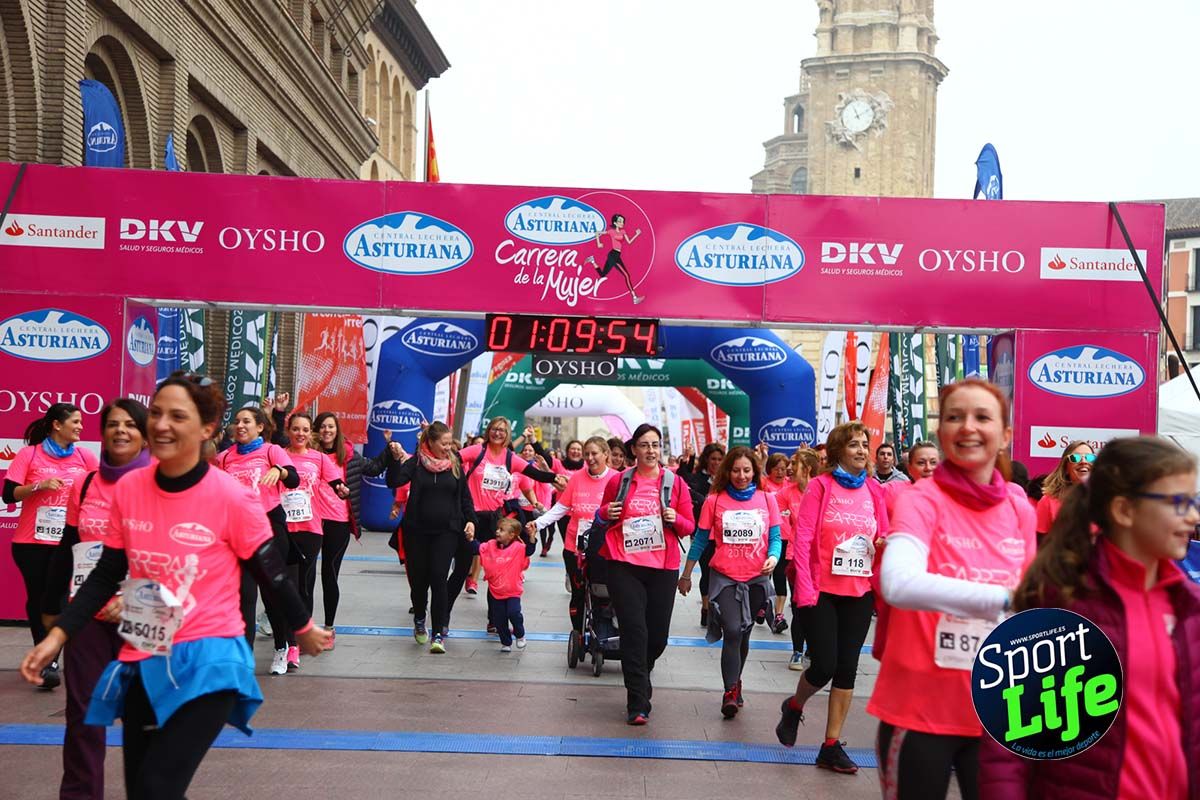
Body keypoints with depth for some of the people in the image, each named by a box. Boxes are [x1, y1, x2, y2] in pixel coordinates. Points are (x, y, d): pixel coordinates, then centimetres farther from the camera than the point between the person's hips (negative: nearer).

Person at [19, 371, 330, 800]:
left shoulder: (232, 498, -16)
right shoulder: (128, 489, -3)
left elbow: (270, 575, -3)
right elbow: (106, 575, 9)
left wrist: (303, 629, 8)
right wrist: (56, 636, 3)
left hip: (207, 661, -5)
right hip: (142, 662, 6)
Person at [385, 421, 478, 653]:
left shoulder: (455, 465, 6)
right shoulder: (416, 463, -1)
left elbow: (465, 496, 12)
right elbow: (394, 482, -13)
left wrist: (471, 520, 0)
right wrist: (396, 460, -28)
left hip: (446, 531, 0)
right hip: (417, 530, 0)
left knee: (438, 578, -10)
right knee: (418, 578, 6)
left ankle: (439, 633, -7)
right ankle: (419, 621, 33)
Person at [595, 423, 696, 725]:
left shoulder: (675, 483, 4)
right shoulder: (618, 481, 3)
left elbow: (689, 528, 8)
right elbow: (602, 517, 16)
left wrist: (675, 519, -13)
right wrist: (606, 514, -7)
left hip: (663, 568, 1)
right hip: (624, 566, -1)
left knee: (658, 635, 8)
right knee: (634, 631, -8)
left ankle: (639, 679, 39)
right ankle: (638, 705, 0)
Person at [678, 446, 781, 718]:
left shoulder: (767, 499, 3)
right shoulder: (715, 501, -1)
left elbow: (775, 537, 4)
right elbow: (700, 540, 5)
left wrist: (773, 558, -17)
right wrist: (686, 575, 9)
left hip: (756, 578, 2)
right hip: (725, 577, -2)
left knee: (743, 634, 13)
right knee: (733, 631, -15)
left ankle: (734, 684, 34)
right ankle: (731, 692, -3)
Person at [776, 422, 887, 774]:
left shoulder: (874, 490, 6)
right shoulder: (820, 485, -6)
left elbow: (883, 538, 13)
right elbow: (801, 538, -10)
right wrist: (804, 588, -16)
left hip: (860, 592, 4)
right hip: (821, 591, -4)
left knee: (847, 667, 6)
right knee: (824, 666, -7)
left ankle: (831, 746, 17)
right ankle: (794, 707, 26)